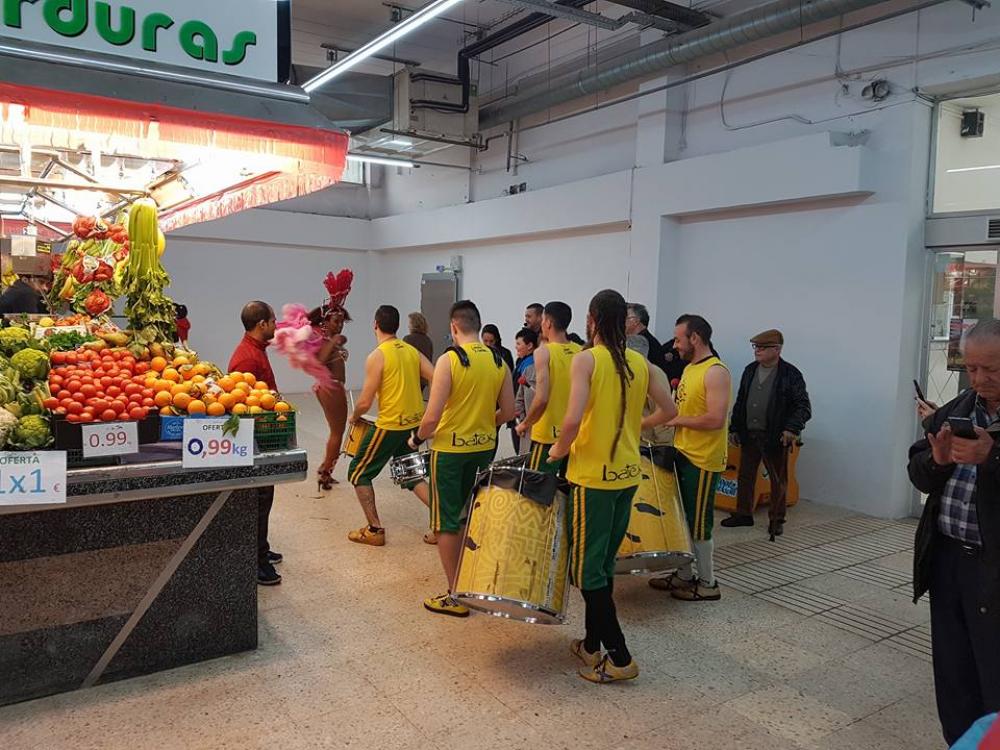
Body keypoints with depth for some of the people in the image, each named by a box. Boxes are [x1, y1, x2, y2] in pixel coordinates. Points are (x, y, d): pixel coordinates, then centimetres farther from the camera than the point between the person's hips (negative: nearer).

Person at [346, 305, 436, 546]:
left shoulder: (376, 357, -15)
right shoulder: (412, 351, 4)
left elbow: (365, 403, -15)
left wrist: (354, 417, 7)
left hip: (390, 425, -7)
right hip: (414, 423, 7)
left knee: (358, 473, 11)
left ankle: (374, 530, 11)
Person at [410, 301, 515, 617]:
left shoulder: (449, 359, -17)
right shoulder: (498, 361, 0)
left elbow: (432, 416, -19)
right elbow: (508, 411, 4)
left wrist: (417, 439, -1)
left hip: (450, 449, -5)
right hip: (485, 448, 6)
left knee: (447, 523, 7)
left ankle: (455, 597, 13)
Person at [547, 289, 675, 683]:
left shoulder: (586, 359, -13)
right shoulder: (641, 363, 4)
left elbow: (573, 420, -24)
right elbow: (668, 411, 9)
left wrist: (559, 450, -6)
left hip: (593, 475, -6)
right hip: (628, 473, 7)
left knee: (587, 569, 4)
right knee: (604, 563, 18)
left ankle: (619, 658, 7)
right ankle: (592, 644, 28)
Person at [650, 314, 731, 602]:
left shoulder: (715, 372, -19)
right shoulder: (689, 368, 10)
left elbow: (716, 419, -27)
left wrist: (677, 420, -16)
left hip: (703, 461, -9)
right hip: (683, 455, 9)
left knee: (698, 523, 2)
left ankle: (708, 584, 17)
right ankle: (684, 575, 30)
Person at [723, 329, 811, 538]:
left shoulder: (790, 374, -9)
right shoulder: (750, 370, 7)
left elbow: (803, 406, -10)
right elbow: (740, 402, 14)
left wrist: (793, 428, -24)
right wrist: (734, 428, 11)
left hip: (775, 437, -5)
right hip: (748, 434, 5)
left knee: (778, 480, 7)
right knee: (745, 476, 13)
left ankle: (776, 520, 21)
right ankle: (743, 514, 27)